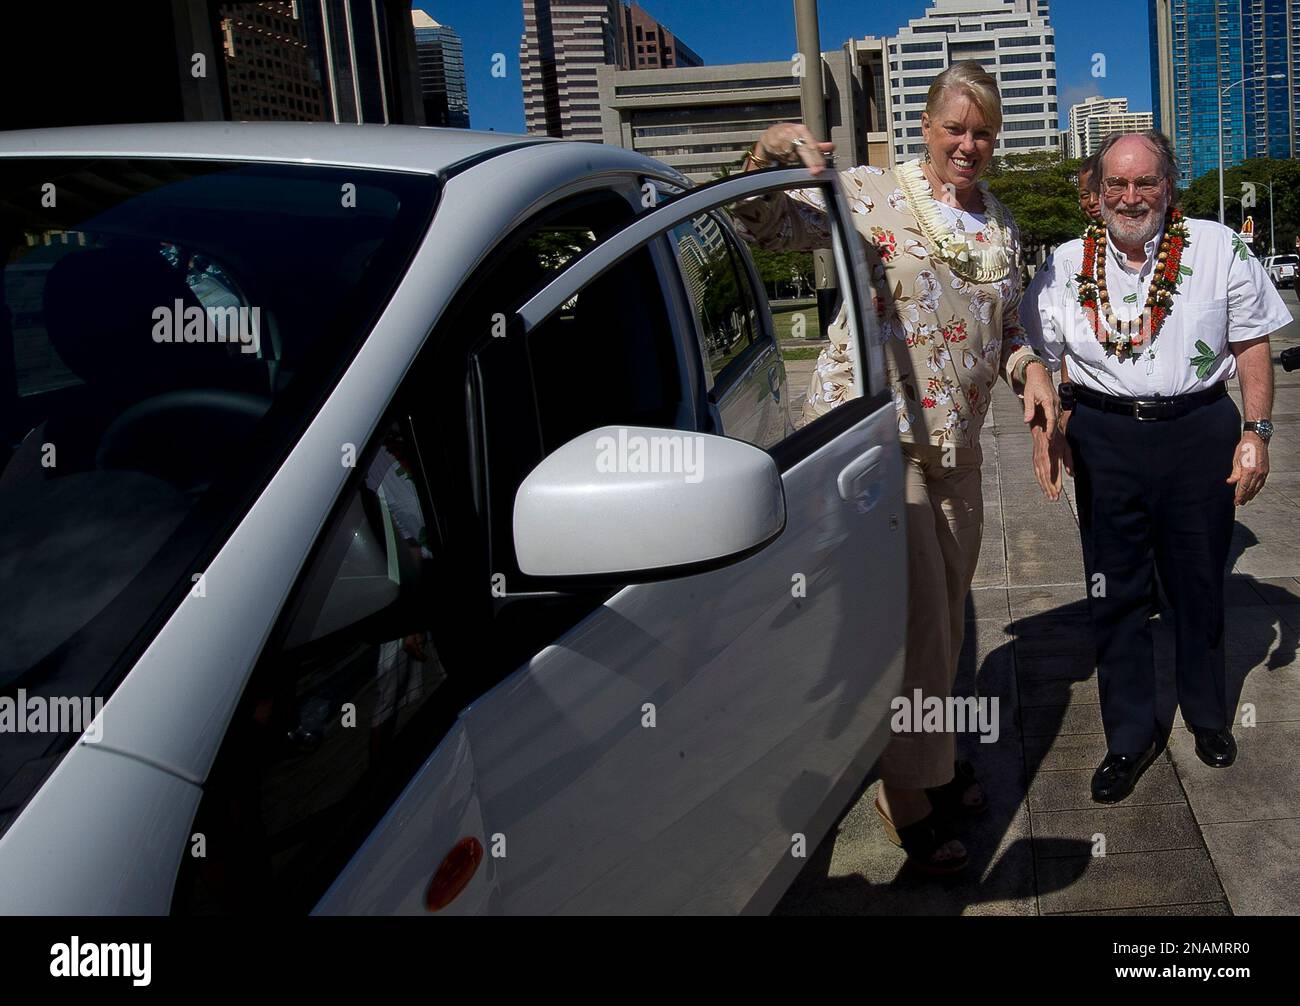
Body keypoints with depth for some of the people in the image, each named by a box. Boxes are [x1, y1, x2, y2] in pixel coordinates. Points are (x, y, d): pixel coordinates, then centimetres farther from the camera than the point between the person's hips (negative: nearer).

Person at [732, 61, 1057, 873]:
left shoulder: (1000, 224, 14)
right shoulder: (872, 193, -4)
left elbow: (1006, 324, 22)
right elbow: (769, 227, -12)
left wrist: (1030, 366, 1)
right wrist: (770, 153, -30)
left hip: (957, 445, 7)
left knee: (947, 614, 16)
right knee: (915, 614, -5)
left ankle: (931, 756, 37)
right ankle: (908, 797, 11)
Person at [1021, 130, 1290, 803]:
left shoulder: (1218, 249, -1)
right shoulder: (1067, 265, 2)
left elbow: (1252, 346, 2)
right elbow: (1039, 358, 10)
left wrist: (1255, 432, -3)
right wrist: (1045, 430, 0)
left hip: (1199, 434, 0)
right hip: (1103, 438, 1)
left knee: (1198, 583, 13)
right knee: (1115, 592, 6)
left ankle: (1207, 714, 37)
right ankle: (1130, 736, 21)